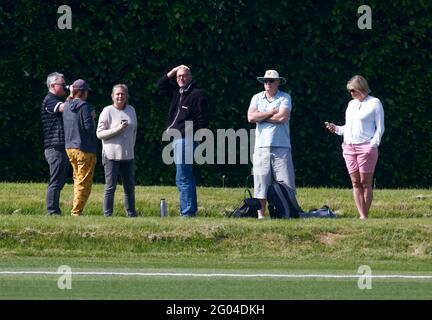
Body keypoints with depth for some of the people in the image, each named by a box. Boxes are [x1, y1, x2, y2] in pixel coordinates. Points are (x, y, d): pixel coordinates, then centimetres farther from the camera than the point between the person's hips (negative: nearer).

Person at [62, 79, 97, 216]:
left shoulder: (67, 106, 8)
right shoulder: (84, 107, -15)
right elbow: (89, 127, -19)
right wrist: (92, 118, -1)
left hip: (69, 147, 8)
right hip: (84, 149, -8)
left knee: (77, 180, 18)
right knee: (84, 182, -2)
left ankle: (76, 210, 18)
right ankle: (76, 211, -6)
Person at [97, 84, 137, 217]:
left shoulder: (131, 110, 10)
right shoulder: (108, 111, -5)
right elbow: (99, 133, -8)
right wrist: (118, 129, -17)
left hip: (127, 156, 5)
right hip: (111, 155, -5)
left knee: (130, 186, 9)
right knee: (110, 186, -4)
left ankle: (131, 213, 16)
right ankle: (107, 214, 0)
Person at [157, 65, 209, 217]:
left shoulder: (197, 94, -8)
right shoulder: (177, 93, 16)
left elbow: (203, 119, -12)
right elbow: (161, 84, 27)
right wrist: (173, 71, 15)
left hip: (186, 140, -9)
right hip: (176, 140, 9)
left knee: (183, 178, -12)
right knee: (186, 178, 13)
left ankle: (187, 212, -13)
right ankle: (191, 210, 18)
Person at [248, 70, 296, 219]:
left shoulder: (284, 98, 5)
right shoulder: (257, 98, 13)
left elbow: (283, 117, -11)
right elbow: (250, 117, -2)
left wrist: (261, 117, -3)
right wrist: (271, 112, -5)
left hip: (281, 147, -2)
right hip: (261, 146, 2)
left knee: (286, 184, -4)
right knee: (261, 183, 1)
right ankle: (261, 215, 5)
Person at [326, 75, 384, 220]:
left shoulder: (374, 103, 2)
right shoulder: (351, 104, 19)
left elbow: (380, 128, -1)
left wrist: (373, 144, -13)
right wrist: (336, 129, 7)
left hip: (366, 147, -6)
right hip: (349, 147, 6)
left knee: (365, 182, -6)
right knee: (355, 183, 0)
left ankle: (365, 216, -4)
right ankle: (362, 216, -2)